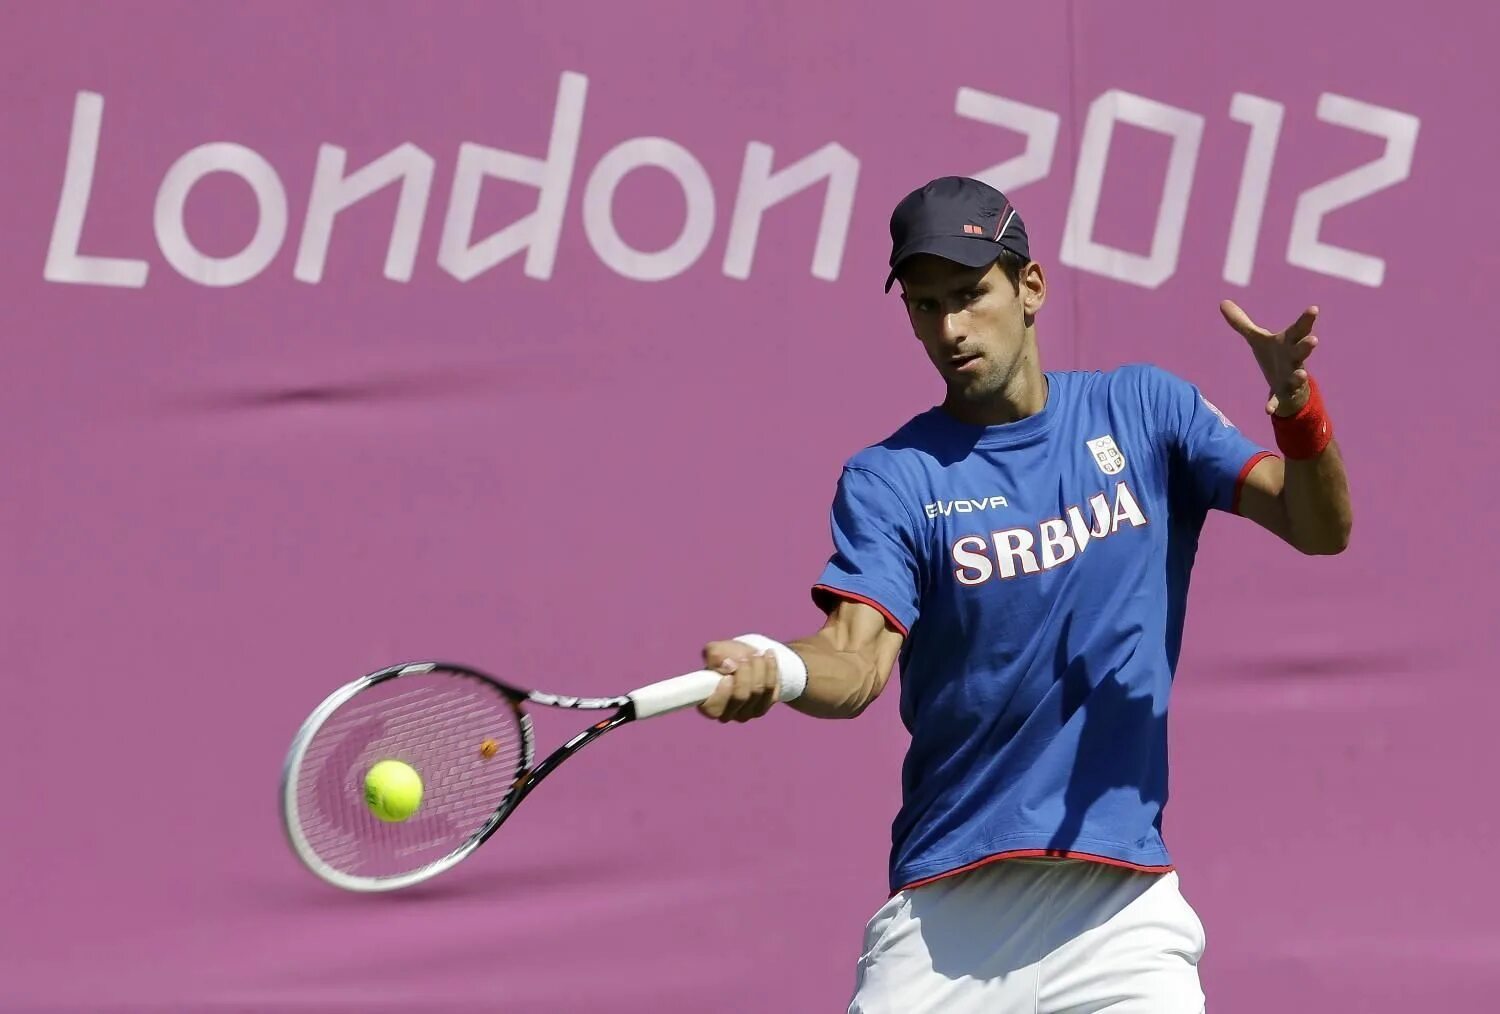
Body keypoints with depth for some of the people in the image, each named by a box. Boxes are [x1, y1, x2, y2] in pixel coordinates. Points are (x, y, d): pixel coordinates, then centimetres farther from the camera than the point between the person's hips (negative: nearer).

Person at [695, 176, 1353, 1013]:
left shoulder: (1143, 411, 7)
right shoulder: (890, 480, 0)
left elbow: (1320, 528, -2)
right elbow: (858, 664, -14)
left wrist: (1298, 411, -23)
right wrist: (771, 669, -37)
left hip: (1118, 901, 0)